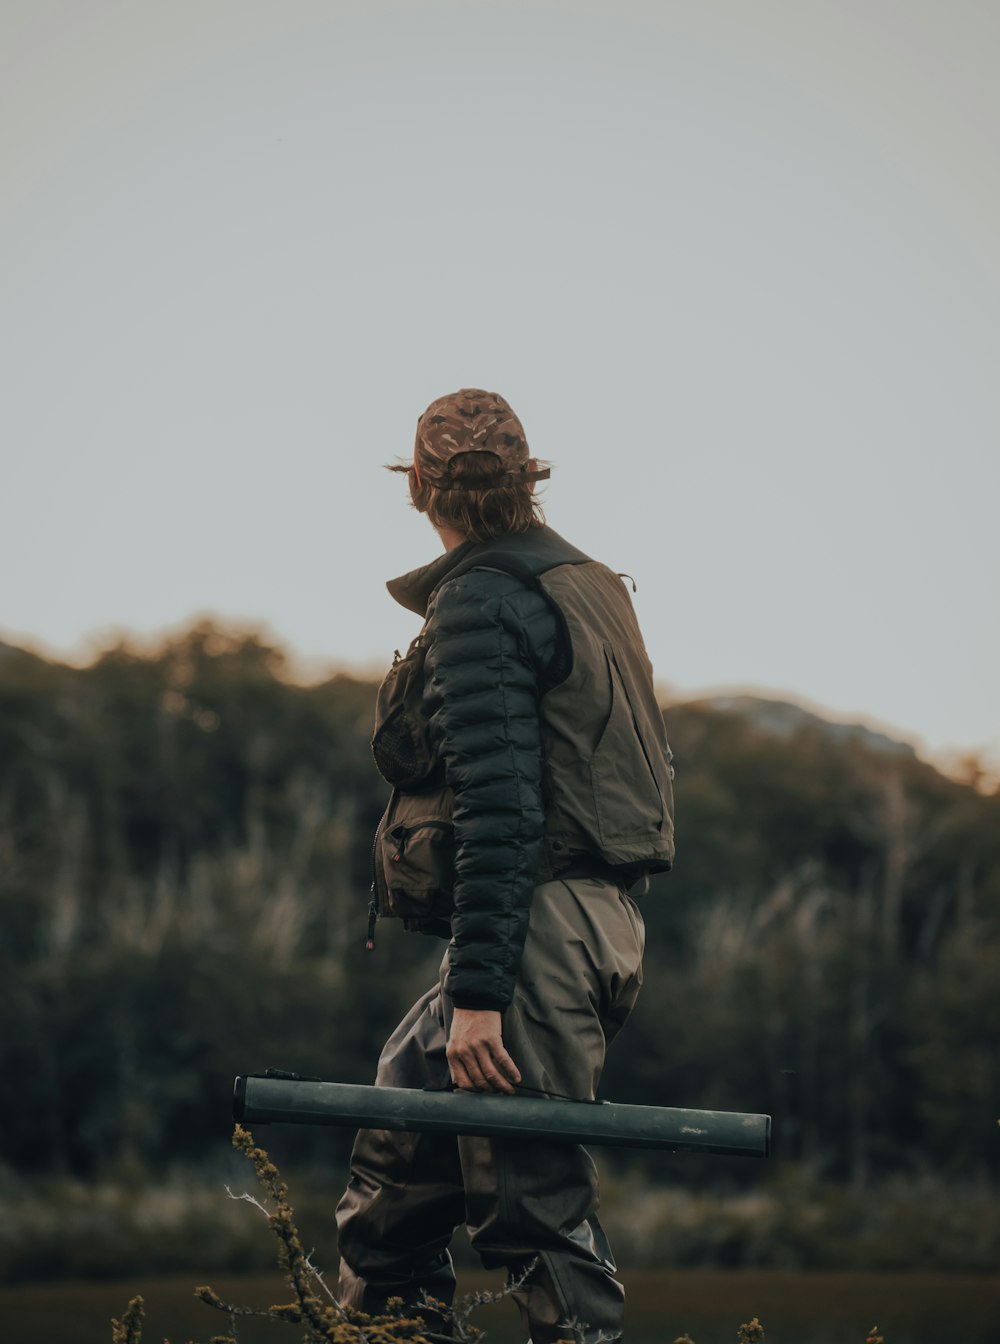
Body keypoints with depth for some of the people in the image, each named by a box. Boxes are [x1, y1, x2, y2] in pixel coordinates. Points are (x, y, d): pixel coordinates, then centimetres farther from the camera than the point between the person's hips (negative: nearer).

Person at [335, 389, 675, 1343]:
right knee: (396, 1157, 16)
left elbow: (499, 808, -19)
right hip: (596, 916, 9)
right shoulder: (587, 584, 17)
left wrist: (478, 994, -22)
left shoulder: (479, 603, -10)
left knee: (532, 1206, -8)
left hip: (534, 931, -9)